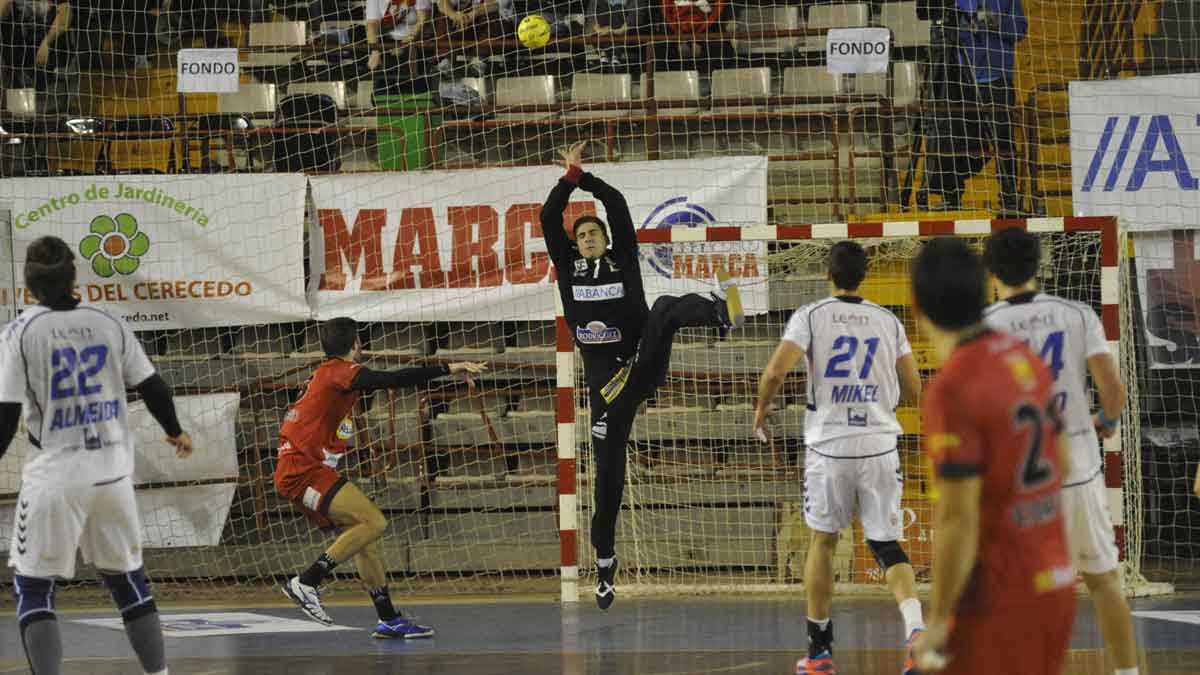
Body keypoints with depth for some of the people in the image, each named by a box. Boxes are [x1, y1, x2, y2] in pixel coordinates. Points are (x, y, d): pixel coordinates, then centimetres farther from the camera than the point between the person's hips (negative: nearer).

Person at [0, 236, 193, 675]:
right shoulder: (108, 326, 3)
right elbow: (152, 388, 10)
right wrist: (175, 432, 27)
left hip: (54, 476, -4)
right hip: (112, 472, 4)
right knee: (128, 581, 17)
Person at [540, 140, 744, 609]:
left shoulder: (623, 259, 6)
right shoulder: (568, 267, 9)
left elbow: (618, 206, -3)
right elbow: (549, 219, -2)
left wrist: (584, 178, -8)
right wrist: (569, 179, -9)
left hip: (644, 363, -1)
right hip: (605, 380, 1)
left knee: (666, 308, -29)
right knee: (608, 470, 2)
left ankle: (723, 311, -62)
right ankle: (604, 562, 13)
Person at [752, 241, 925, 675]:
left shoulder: (811, 316, -3)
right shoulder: (888, 322, 7)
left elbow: (776, 369, -15)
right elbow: (914, 391, 10)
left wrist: (762, 409, 5)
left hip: (829, 445, -2)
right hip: (879, 444, 2)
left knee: (822, 542, 15)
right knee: (887, 545, 6)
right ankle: (916, 630, -20)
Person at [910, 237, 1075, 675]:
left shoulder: (953, 389, -21)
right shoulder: (1027, 360, 4)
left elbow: (957, 519, -21)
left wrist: (938, 619, -14)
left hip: (999, 598, -8)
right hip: (1054, 581, 8)